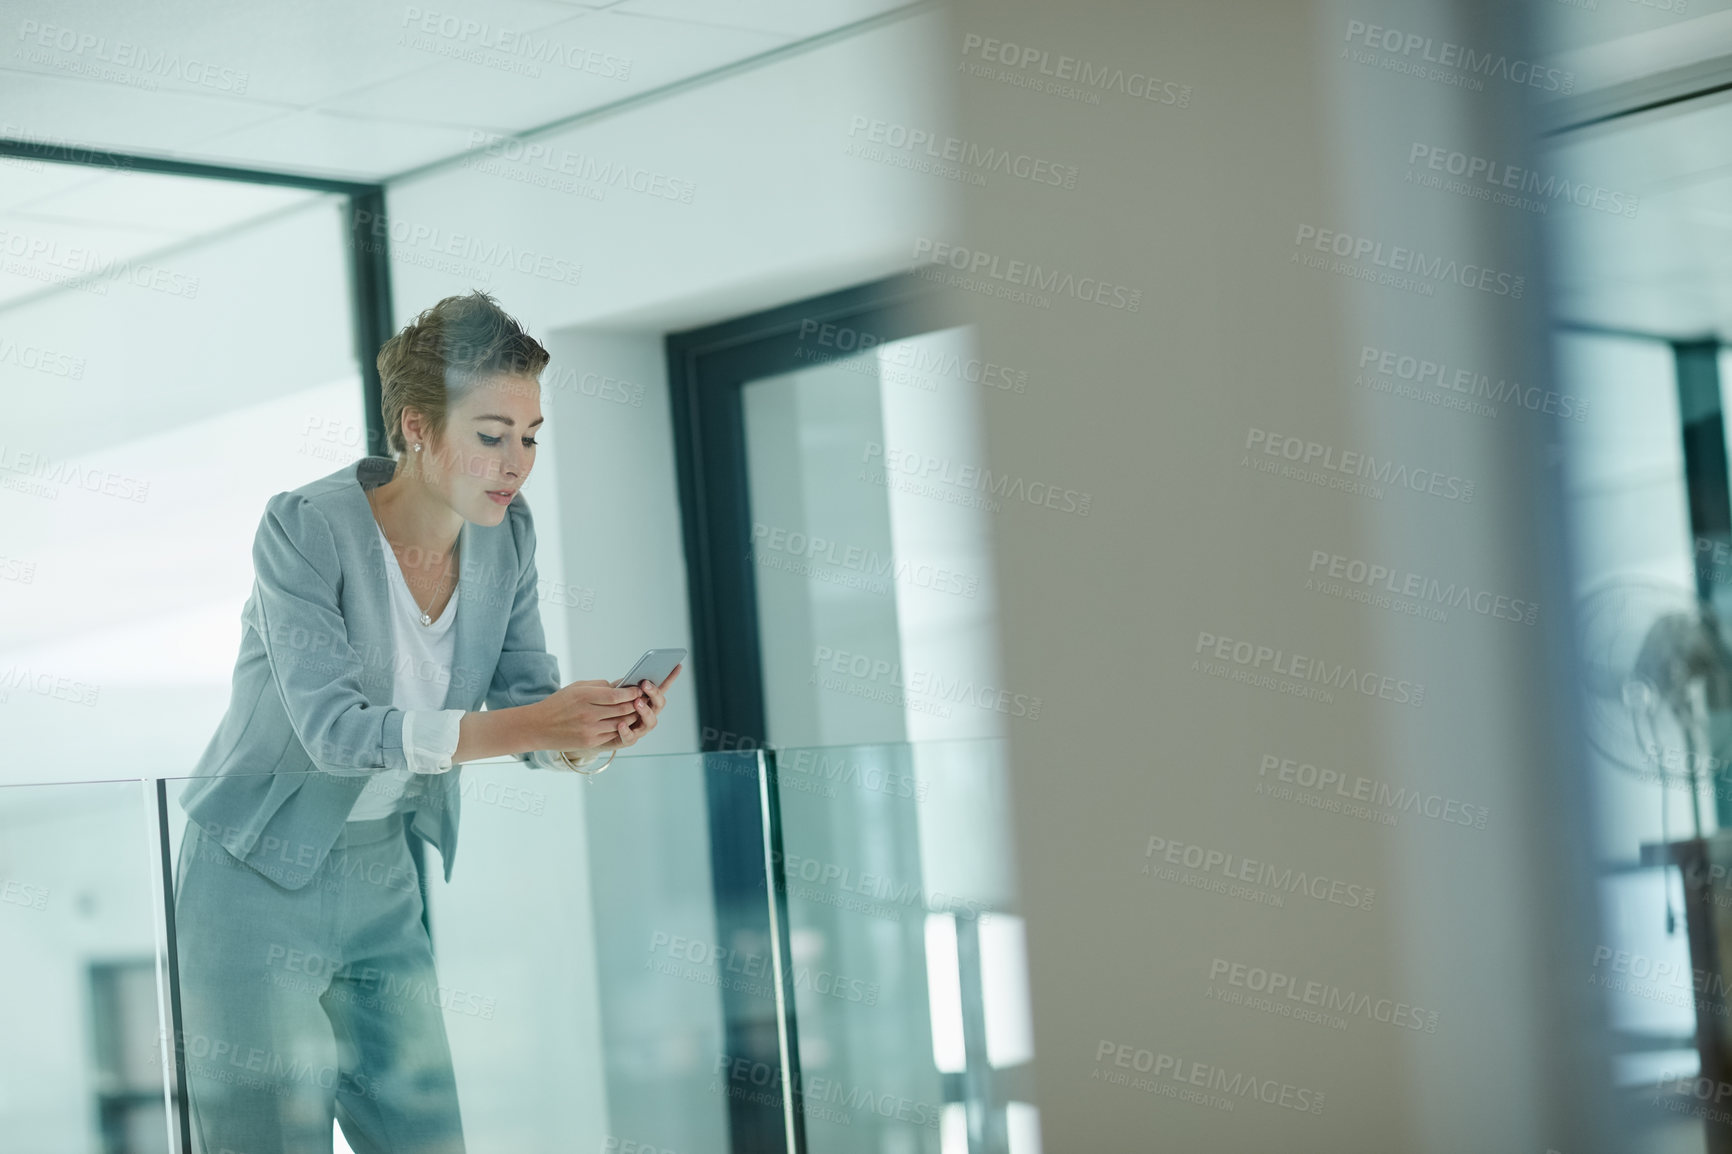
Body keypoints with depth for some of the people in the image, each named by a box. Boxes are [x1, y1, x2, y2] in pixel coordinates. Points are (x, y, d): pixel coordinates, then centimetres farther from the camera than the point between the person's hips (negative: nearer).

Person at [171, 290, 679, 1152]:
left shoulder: (507, 534, -3)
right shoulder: (306, 528, -21)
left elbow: (526, 696, -2)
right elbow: (332, 727, -28)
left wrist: (597, 734, -26)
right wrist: (529, 726, -37)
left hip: (385, 882, 6)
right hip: (261, 879, -6)